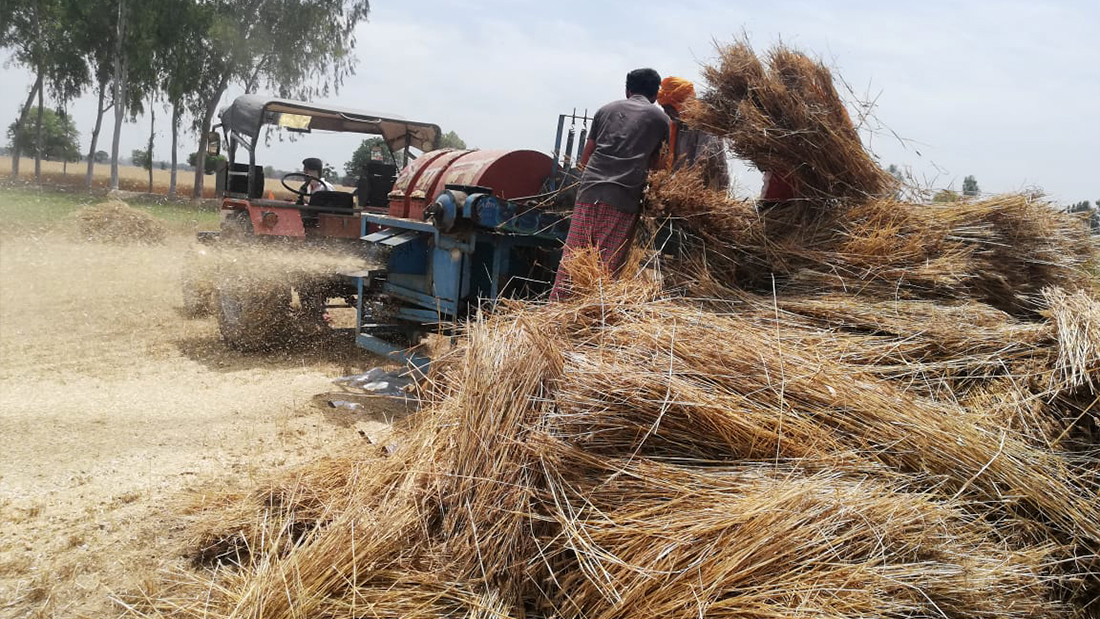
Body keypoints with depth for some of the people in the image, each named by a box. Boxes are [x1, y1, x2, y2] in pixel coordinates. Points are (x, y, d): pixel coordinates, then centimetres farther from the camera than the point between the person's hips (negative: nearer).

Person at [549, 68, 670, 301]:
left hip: (589, 191, 3)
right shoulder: (660, 118, 10)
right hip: (624, 197, -3)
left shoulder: (606, 109, 18)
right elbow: (654, 163, 13)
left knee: (572, 257, 4)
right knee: (607, 266, -2)